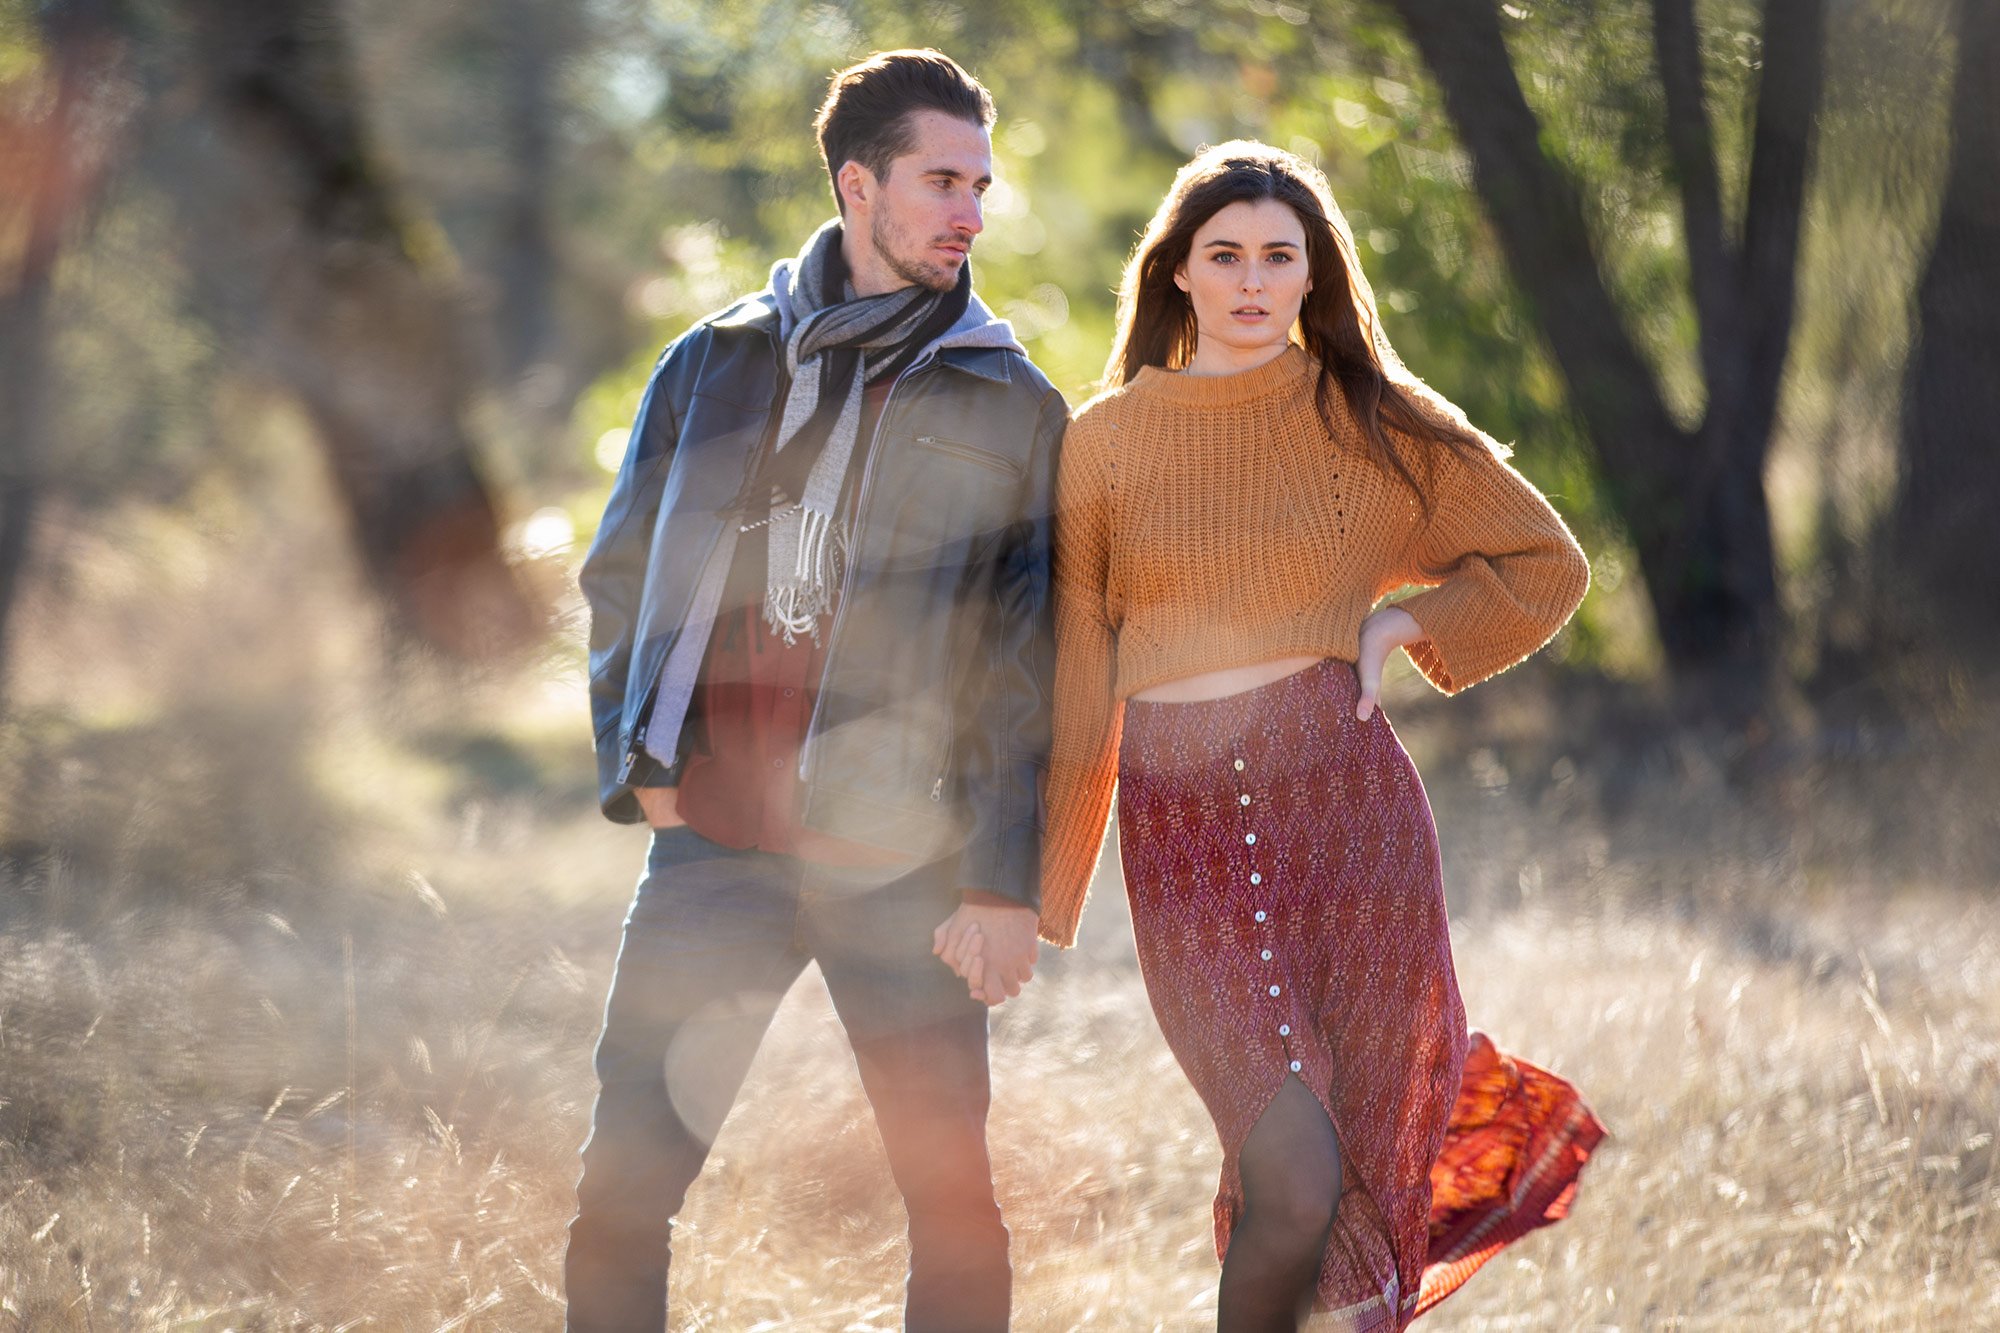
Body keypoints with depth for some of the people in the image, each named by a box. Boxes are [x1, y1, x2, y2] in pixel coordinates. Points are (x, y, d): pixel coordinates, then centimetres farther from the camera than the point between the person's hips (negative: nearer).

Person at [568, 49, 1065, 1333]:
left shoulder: (1012, 409, 5)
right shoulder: (716, 364, 11)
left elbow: (1032, 657, 1)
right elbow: (621, 574, 17)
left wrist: (1007, 880, -7)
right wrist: (634, 758, 3)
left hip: (899, 862, -1)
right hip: (714, 843, 2)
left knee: (954, 1201, -1)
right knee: (621, 1189, -1)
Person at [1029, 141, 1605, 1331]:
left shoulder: (1370, 421, 6)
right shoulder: (1107, 441, 6)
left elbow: (1547, 566, 16)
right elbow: (1077, 682, 10)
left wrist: (1400, 620, 1)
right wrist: (1039, 889, 11)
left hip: (1350, 811, 1)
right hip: (1186, 839, -1)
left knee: (1364, 1180, 2)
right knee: (1295, 1186, -16)